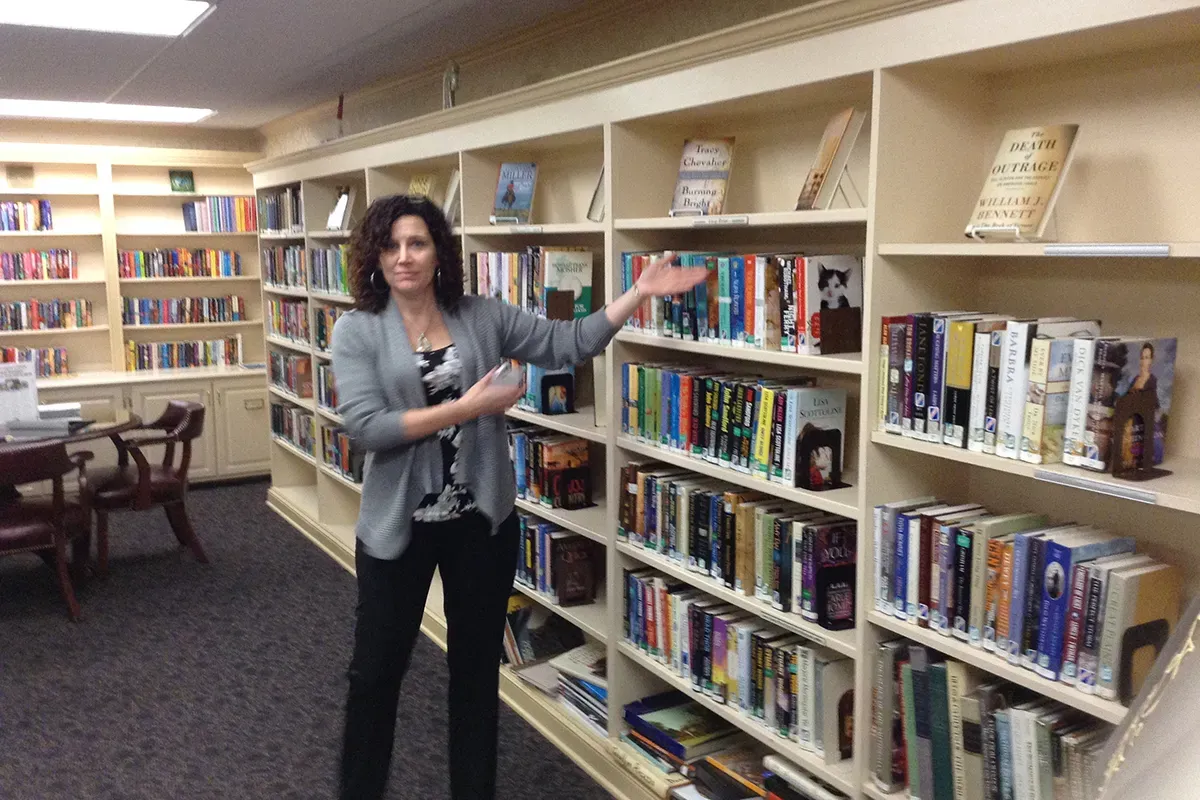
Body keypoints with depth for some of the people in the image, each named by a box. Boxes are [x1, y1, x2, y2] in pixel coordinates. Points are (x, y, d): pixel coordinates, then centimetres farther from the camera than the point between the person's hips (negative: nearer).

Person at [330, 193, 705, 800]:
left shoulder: (483, 317, 0)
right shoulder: (356, 331, -7)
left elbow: (568, 344, -3)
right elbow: (365, 427, -18)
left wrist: (639, 292, -11)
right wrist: (466, 408, -21)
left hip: (482, 519, 2)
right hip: (397, 523, -2)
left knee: (477, 663, 16)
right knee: (376, 666, 12)